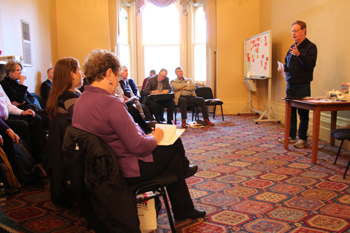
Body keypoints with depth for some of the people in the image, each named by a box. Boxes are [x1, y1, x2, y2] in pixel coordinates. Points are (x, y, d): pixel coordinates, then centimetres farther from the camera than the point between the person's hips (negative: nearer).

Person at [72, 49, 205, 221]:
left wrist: (148, 136, 10)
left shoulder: (81, 100, 2)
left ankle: (184, 211, 35)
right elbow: (137, 146, -27)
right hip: (128, 170, -10)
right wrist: (155, 138, -6)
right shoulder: (110, 103, -29)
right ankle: (184, 168, 42)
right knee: (174, 141, 9)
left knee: (173, 157, 20)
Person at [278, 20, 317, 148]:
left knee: (303, 112, 0)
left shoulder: (310, 47, -6)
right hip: (290, 84, 7)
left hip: (303, 85, -7)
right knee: (290, 111, 11)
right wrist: (283, 68, 3)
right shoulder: (292, 47, 15)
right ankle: (291, 136, 21)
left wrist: (299, 54, -30)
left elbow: (311, 65, -19)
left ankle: (303, 138, 9)